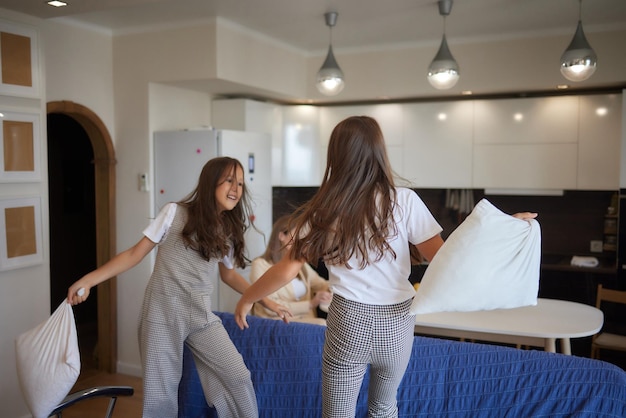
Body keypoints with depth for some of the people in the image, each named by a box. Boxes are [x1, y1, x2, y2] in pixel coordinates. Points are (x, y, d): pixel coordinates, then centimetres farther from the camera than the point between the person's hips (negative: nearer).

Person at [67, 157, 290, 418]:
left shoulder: (228, 231, 7)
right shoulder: (175, 213, -4)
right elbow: (136, 253, -2)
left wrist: (265, 301, 17)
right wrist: (89, 279, -10)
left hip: (201, 315, 4)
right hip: (162, 314, -3)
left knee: (238, 377, -3)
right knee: (160, 392, 3)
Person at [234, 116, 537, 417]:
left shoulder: (323, 211, -6)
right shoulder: (404, 201, -9)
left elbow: (287, 271, -4)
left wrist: (246, 299, 12)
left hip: (349, 322, -1)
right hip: (397, 323, 2)